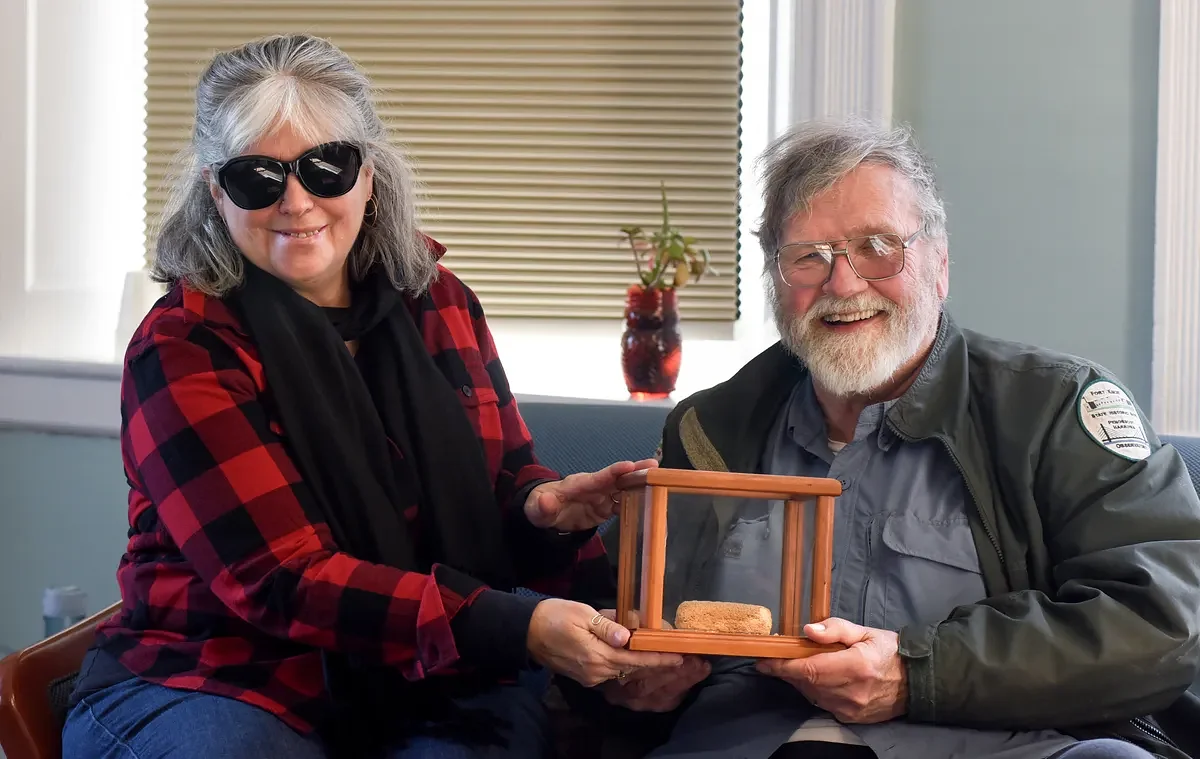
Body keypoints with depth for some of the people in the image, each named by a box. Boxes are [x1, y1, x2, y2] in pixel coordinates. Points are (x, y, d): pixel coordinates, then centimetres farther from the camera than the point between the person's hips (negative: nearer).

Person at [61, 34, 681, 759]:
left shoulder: (440, 303, 7)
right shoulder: (184, 347, -9)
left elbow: (505, 478, 16)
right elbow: (283, 582, -18)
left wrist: (546, 506, -11)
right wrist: (517, 628, -28)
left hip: (431, 686, 4)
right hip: (227, 683, -4)